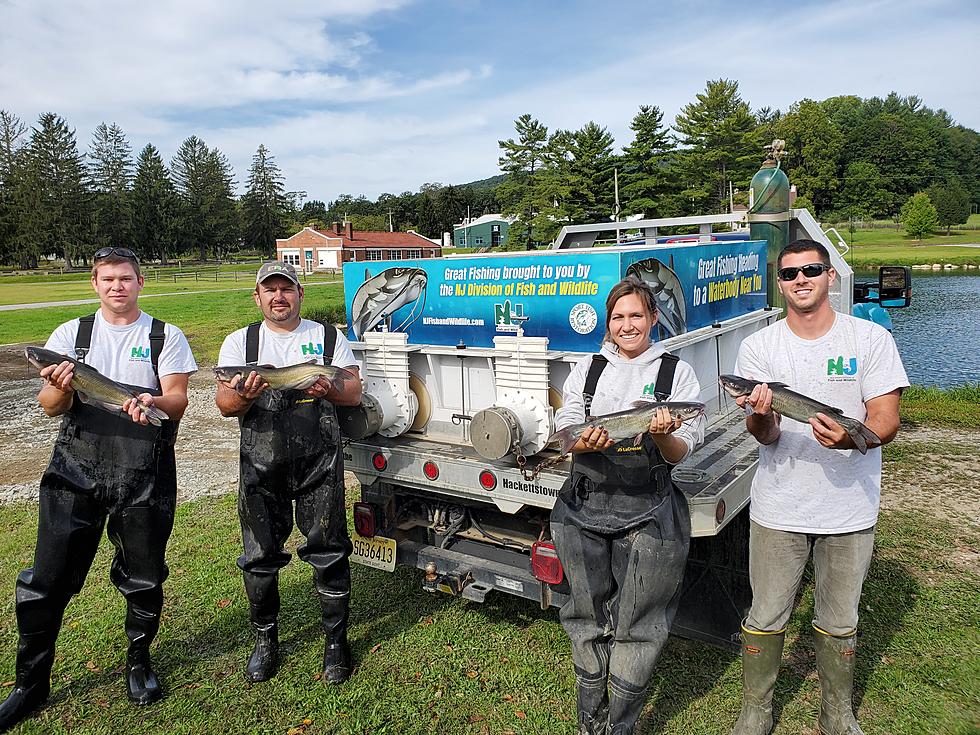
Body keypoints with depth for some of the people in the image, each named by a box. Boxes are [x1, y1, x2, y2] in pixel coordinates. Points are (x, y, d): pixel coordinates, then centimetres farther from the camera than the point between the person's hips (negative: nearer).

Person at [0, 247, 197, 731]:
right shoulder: (71, 334, 9)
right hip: (77, 468, 2)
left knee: (144, 578, 8)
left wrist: (154, 403, -28)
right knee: (47, 579, 3)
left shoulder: (165, 337, 4)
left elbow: (179, 400, -5)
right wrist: (61, 388, -21)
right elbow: (49, 406, 2)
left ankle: (139, 662, 31)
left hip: (143, 472, -1)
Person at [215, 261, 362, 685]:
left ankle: (336, 639, 19)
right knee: (260, 555, 8)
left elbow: (354, 393, 3)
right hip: (261, 463, 1)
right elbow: (224, 404, 2)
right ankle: (265, 639, 29)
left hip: (319, 461, -1)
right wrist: (245, 395, -21)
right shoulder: (239, 342, 10)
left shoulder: (328, 337, 9)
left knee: (328, 551, 2)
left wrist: (328, 389, -19)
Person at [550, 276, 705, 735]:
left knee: (637, 624, 4)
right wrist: (584, 443, -18)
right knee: (588, 617, 14)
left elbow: (679, 454, -2)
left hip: (647, 514, -2)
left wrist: (663, 436, -24)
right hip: (583, 508, 3)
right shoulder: (587, 370, 10)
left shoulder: (677, 373, 3)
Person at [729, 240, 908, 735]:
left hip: (850, 507, 1)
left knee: (839, 623, 17)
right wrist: (760, 415, -32)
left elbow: (887, 421, -7)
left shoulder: (870, 338, -3)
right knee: (765, 618, 10)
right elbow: (765, 435, -7)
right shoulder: (758, 346, -3)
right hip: (778, 507, 0)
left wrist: (851, 437, -29)